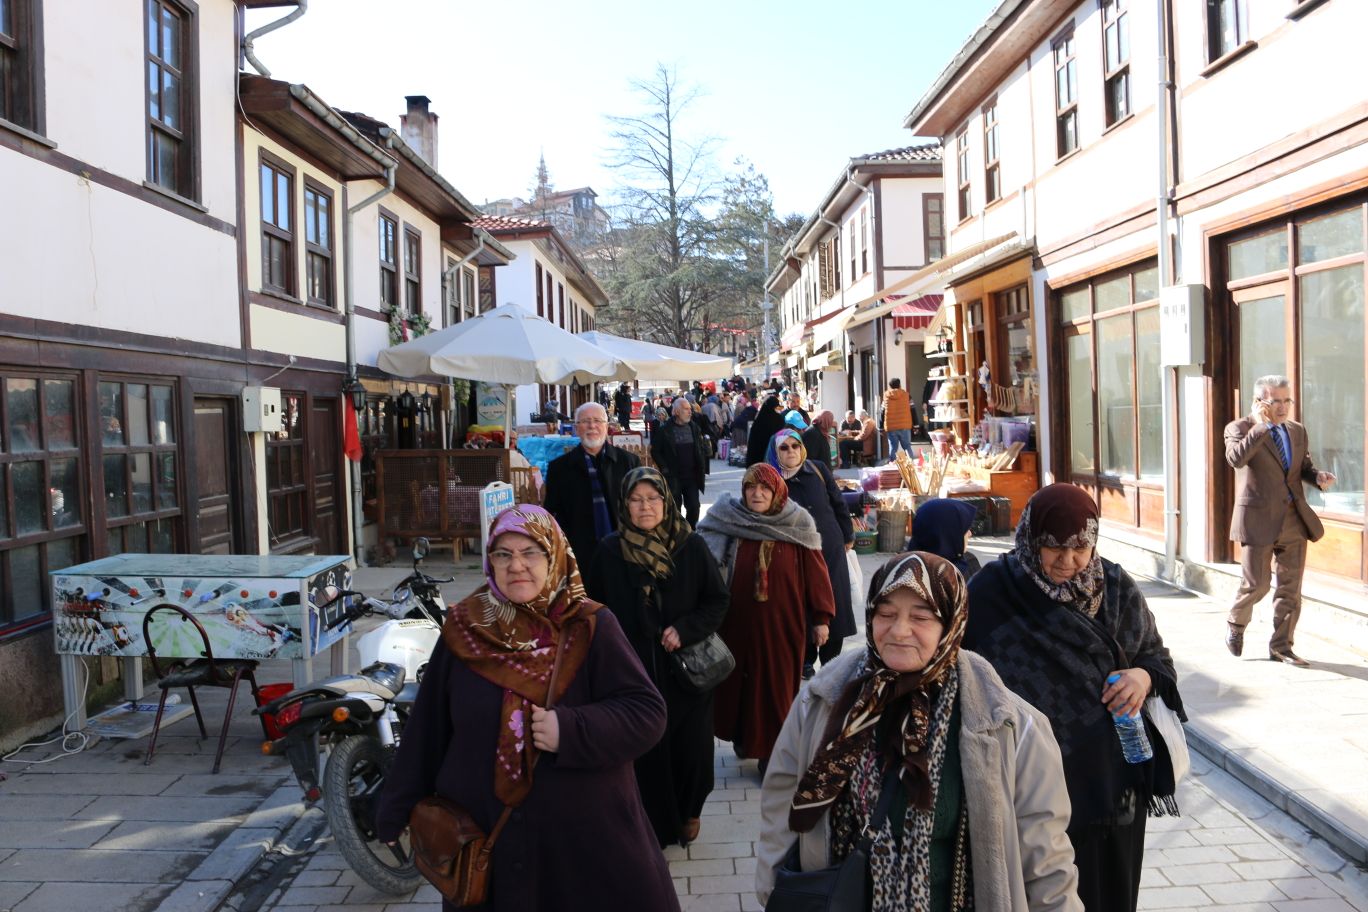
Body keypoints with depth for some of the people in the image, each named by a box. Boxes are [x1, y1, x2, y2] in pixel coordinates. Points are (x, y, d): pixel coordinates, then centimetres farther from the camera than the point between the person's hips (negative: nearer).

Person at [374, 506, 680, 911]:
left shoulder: (591, 628, -8)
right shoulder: (465, 630, -3)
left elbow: (647, 712, -11)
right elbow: (427, 729, 4)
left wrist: (573, 729, -25)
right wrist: (399, 811, 10)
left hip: (586, 834, -1)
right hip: (483, 838, 2)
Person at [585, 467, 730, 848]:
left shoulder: (692, 546, -4)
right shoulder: (610, 551, -3)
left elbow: (719, 599, 0)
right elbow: (595, 608, 5)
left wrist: (685, 630, -13)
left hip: (686, 668, 0)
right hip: (634, 670, 0)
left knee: (690, 745, 7)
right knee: (645, 750, 3)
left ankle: (688, 811, 34)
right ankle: (655, 825, 23)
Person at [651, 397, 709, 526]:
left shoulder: (694, 427, 6)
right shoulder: (665, 430, -6)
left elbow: (703, 449, 11)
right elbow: (655, 452, -2)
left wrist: (704, 470, 4)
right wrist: (664, 469, -9)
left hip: (692, 477, 3)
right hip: (673, 478, -3)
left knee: (694, 508, 3)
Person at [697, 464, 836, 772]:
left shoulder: (798, 525, -5)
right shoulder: (729, 522, -4)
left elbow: (815, 572, -2)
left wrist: (822, 618, -1)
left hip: (782, 623, -1)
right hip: (738, 622, 1)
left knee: (777, 687, 6)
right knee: (739, 680, 15)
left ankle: (772, 752, 22)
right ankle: (743, 735, 38)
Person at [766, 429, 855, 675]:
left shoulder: (818, 470, -2)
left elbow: (838, 504, 7)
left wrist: (848, 536, 10)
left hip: (830, 547, 2)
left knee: (834, 604, 6)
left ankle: (831, 661, 22)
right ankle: (805, 661, 22)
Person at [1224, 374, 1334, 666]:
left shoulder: (1298, 431, 14)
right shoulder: (1239, 428, -5)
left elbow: (1304, 466, 22)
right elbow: (1236, 458, -25)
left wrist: (1319, 476, 0)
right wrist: (1261, 425, -21)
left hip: (1295, 519, 6)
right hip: (1259, 519, -6)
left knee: (1291, 586, 7)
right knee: (1256, 584, -2)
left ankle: (1281, 646, 18)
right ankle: (1235, 625, 26)